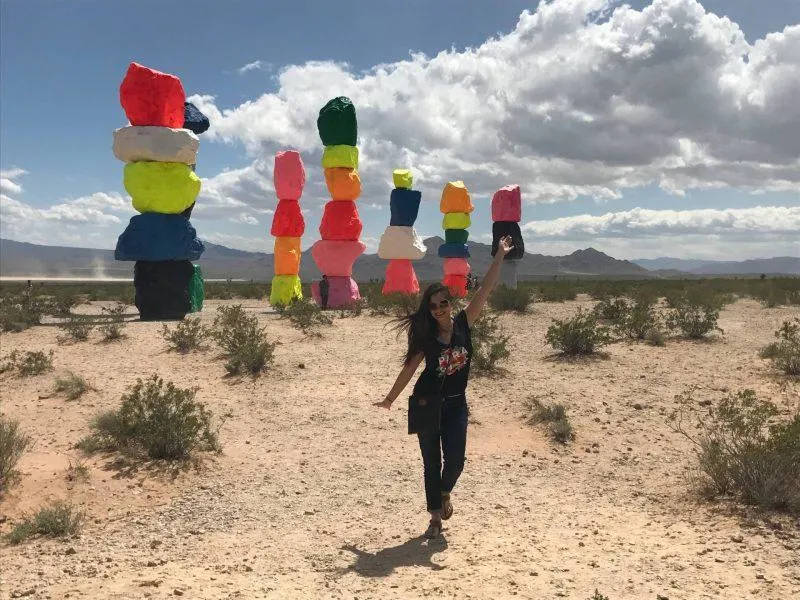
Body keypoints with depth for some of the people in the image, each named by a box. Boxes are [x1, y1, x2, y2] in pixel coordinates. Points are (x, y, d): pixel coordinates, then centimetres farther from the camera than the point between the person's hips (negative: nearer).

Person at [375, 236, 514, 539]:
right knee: (431, 463, 7)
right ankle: (436, 517, 21)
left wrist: (500, 255, -14)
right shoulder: (426, 337, -8)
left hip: (456, 404, 1)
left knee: (455, 461, -3)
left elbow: (485, 289, -10)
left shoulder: (463, 324, -6)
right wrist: (389, 399, 4)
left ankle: (445, 493, 31)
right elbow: (409, 369, -1)